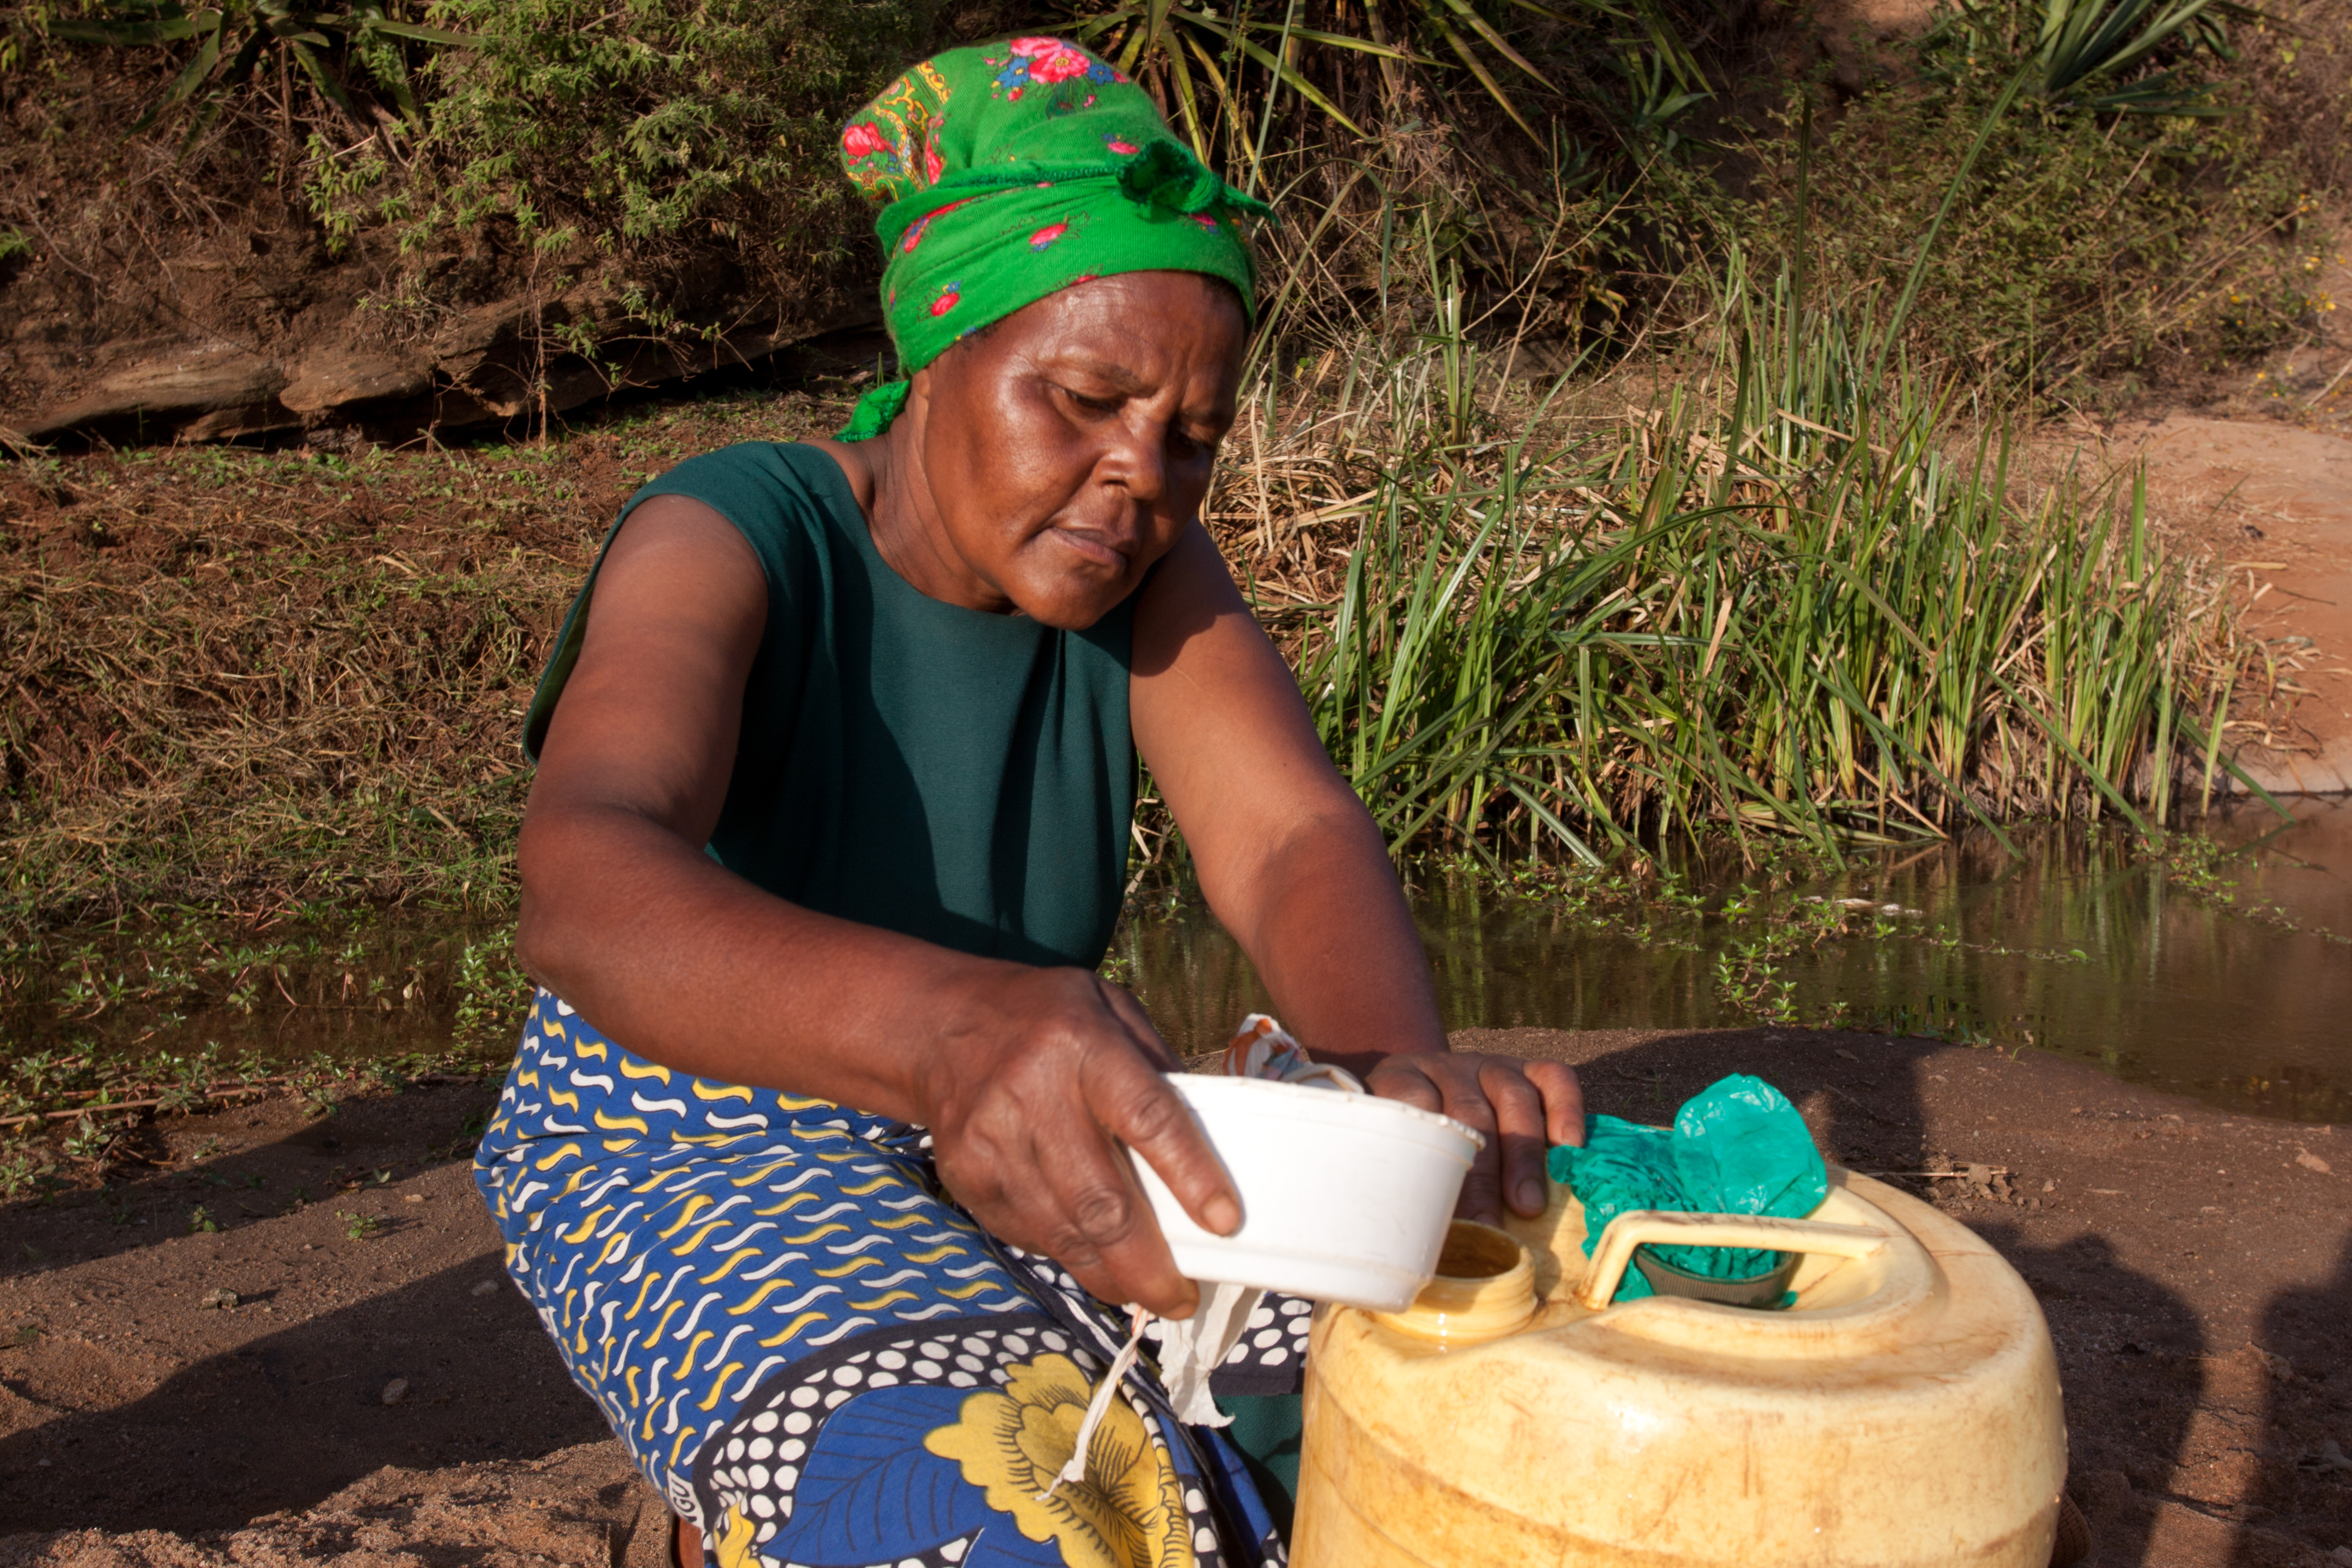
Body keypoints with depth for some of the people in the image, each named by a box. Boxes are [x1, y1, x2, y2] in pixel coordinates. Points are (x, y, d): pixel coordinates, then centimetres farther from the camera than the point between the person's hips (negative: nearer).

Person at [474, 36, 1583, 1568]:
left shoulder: (1141, 562, -7)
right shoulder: (726, 547, -23)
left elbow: (1296, 835, -22)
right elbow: (586, 894, -42)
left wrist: (1406, 1068, -46)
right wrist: (957, 1027, -62)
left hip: (1039, 1132, 5)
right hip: (699, 1156, -4)